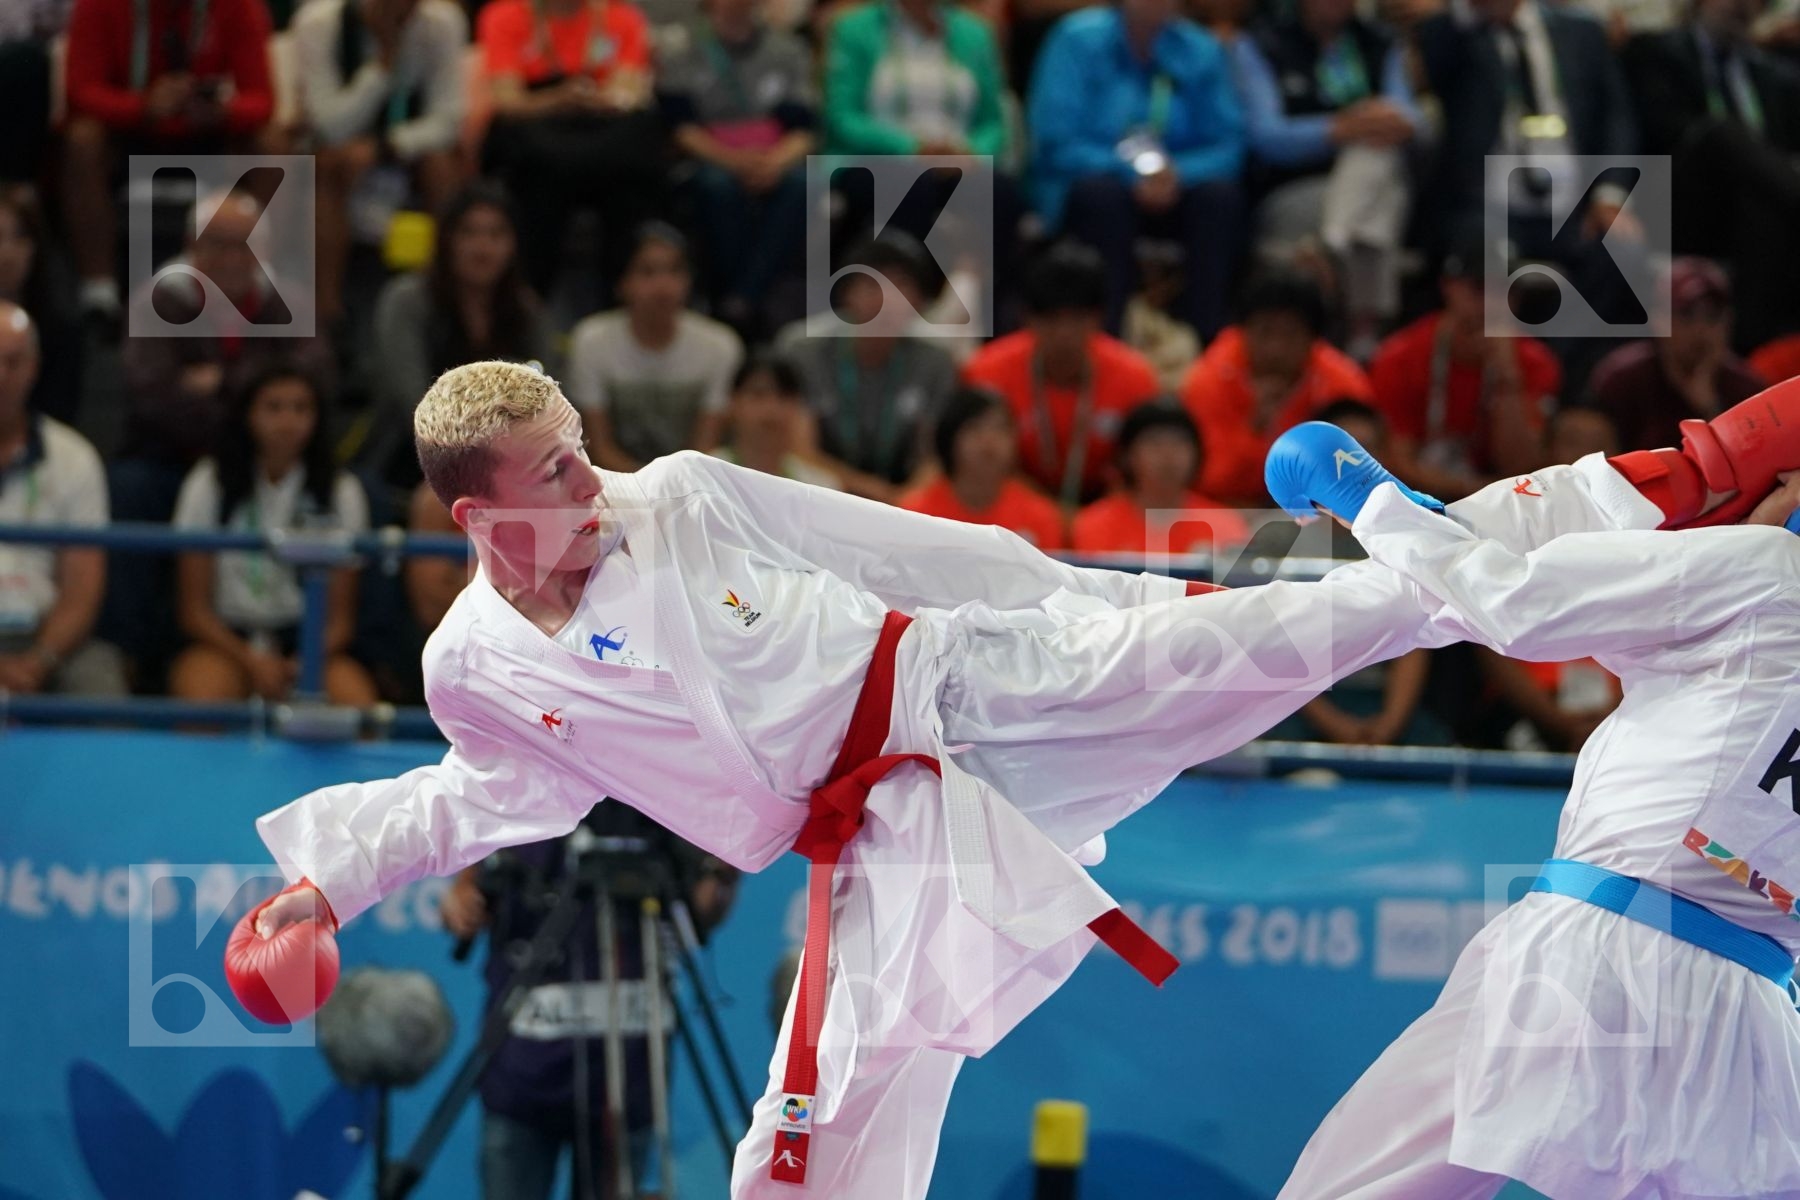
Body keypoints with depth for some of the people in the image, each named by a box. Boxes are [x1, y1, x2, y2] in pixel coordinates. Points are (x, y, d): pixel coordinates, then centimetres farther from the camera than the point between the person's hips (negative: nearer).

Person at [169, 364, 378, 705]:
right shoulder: (208, 485, 2)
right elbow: (193, 609, 0)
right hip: (226, 640, -1)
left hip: (308, 644, 1)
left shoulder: (341, 494, 5)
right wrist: (251, 662, -17)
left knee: (358, 701, -31)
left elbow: (341, 617, 5)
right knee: (201, 691, -37)